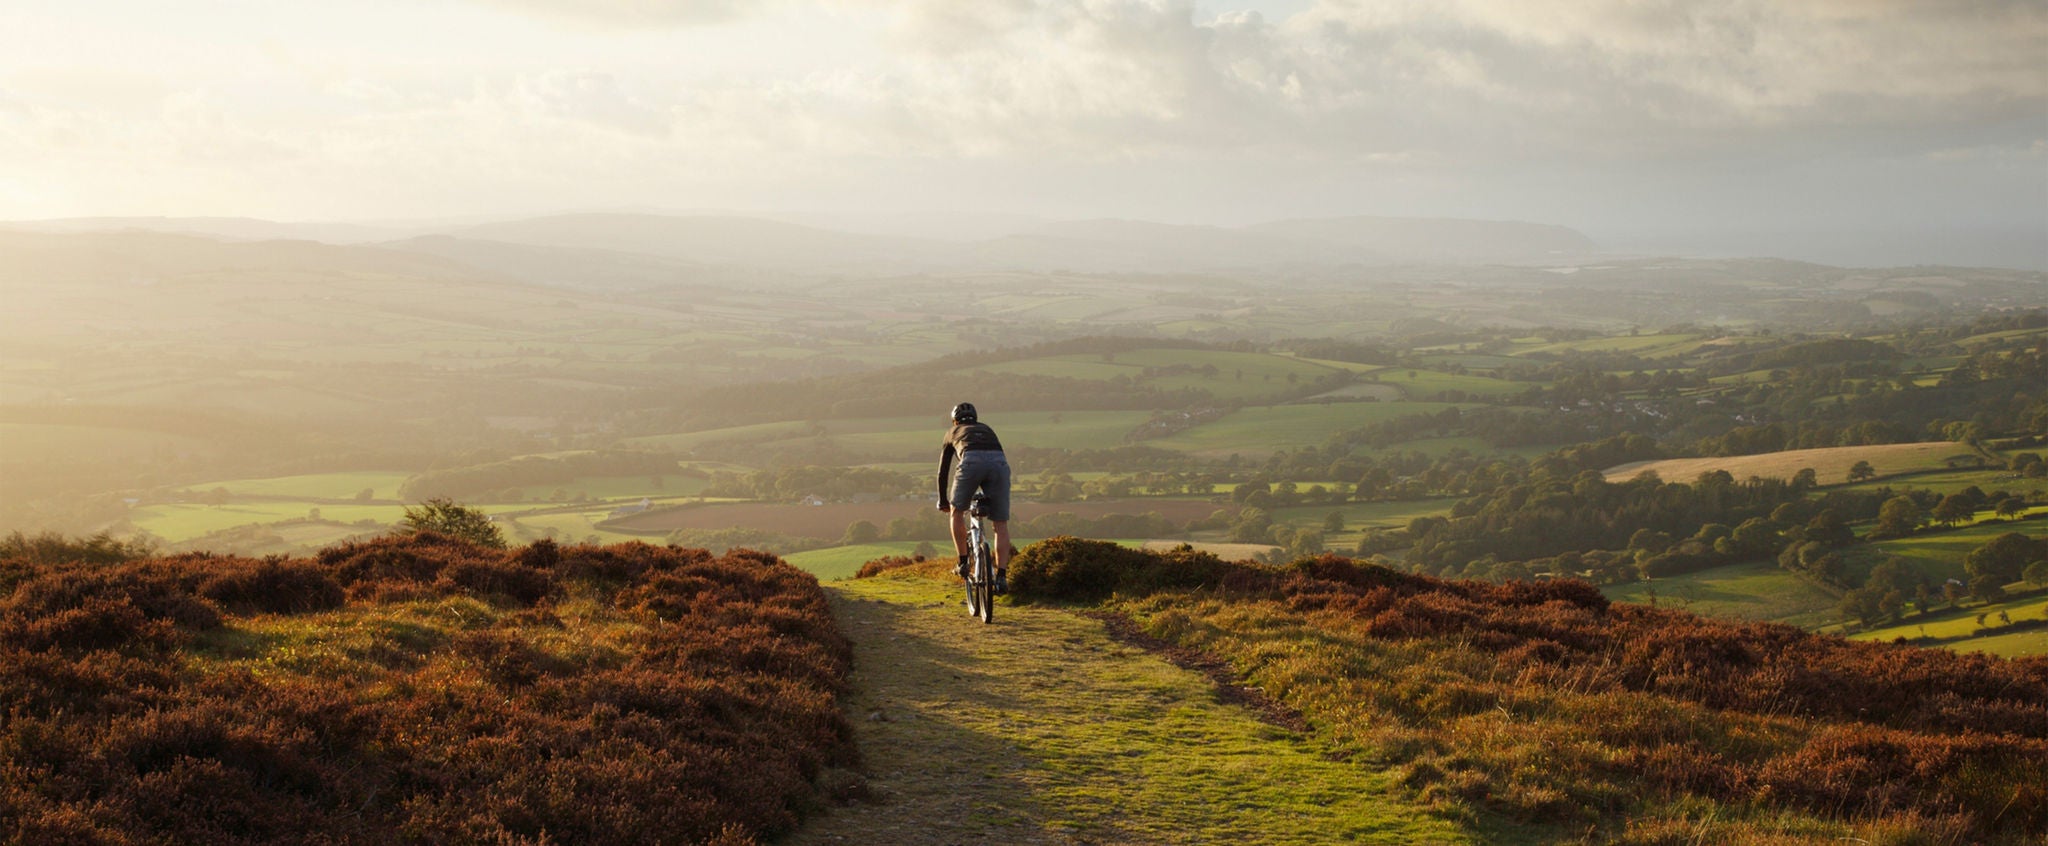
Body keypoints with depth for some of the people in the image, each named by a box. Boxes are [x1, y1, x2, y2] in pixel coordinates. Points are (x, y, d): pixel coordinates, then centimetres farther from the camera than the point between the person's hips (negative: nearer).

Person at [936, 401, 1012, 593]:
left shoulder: (953, 433, 36)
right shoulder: (987, 430, 41)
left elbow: (943, 471, 38)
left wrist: (943, 501, 50)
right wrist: (991, 496, 55)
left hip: (970, 462, -2)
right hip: (999, 462, 2)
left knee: (957, 511, 22)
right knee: (1001, 524, 8)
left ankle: (963, 562, 18)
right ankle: (1002, 576, 0)